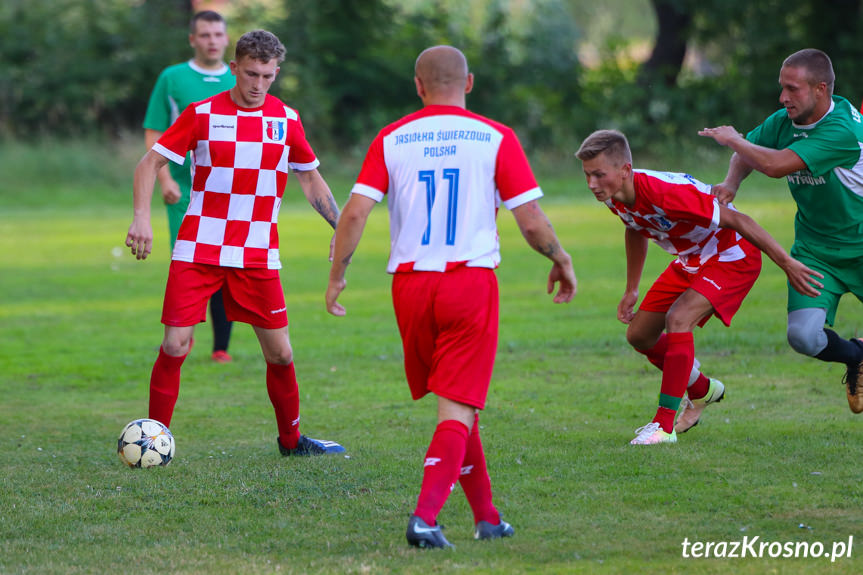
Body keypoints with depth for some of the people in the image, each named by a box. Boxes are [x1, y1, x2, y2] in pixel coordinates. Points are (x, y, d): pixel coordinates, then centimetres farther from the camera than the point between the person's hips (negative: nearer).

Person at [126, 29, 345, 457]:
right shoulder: (202, 114, -4)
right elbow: (150, 162, -2)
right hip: (198, 250, -2)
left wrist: (341, 229, 8)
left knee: (280, 353, 3)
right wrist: (142, 217, -16)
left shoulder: (286, 119, 5)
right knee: (174, 347, -9)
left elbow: (310, 179, 16)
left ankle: (291, 439, 22)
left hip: (258, 256, 2)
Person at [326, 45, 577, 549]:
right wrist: (561, 260, 14)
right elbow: (531, 221, -4)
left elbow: (355, 211, -4)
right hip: (471, 282, -3)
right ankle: (425, 516, -19)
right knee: (458, 409, -2)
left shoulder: (391, 140, 4)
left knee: (456, 406, 18)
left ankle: (487, 516, 25)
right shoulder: (496, 139, -1)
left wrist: (337, 275, 7)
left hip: (410, 285, 3)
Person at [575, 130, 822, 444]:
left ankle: (664, 425, -24)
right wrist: (631, 291, 18)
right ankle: (702, 391, 33)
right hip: (691, 261, 9)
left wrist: (787, 263, -29)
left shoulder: (663, 192, -37)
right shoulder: (615, 199, -11)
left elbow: (735, 219, -32)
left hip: (733, 255, -9)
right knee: (639, 335, 7)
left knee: (677, 319, -29)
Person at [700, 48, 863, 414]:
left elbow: (777, 165, -33)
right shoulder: (783, 122, -3)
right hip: (815, 251, 5)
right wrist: (731, 184, -6)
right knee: (803, 336, -14)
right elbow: (746, 154, 16)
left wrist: (732, 139, -17)